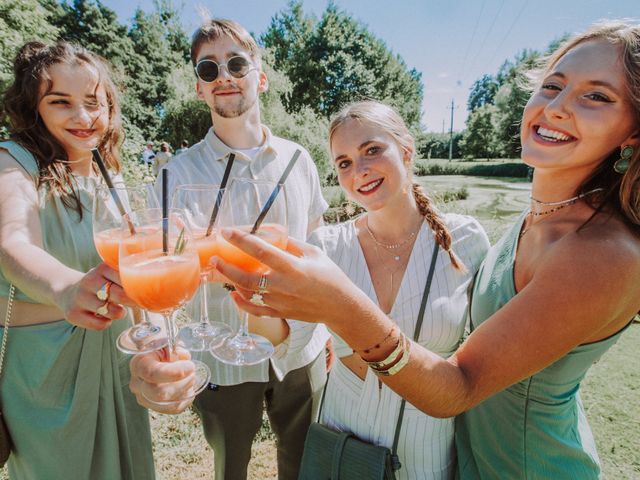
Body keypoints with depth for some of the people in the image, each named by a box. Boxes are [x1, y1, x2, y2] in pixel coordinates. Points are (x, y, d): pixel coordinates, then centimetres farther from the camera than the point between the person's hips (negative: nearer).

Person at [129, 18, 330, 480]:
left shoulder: (298, 159, -3)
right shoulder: (180, 174, -11)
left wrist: (327, 326, 7)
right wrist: (151, 353, -40)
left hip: (302, 351, 2)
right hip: (223, 360, -1)